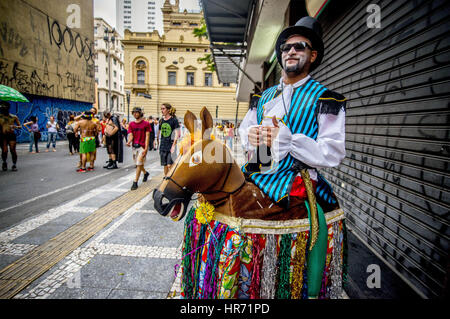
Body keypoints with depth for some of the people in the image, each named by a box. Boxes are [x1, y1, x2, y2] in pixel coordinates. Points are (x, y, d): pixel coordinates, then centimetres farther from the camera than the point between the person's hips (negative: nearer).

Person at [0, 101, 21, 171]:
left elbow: (20, 126, 10)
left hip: (11, 135, 0)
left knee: (13, 150, -8)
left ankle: (14, 165, 3)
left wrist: (15, 126, -11)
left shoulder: (14, 117, 7)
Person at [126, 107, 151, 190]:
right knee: (138, 164, 16)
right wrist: (129, 142, -19)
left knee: (139, 164, -9)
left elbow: (147, 136, -7)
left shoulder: (146, 123, -4)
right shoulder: (131, 124, 10)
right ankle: (146, 173, 44)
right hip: (134, 146, 6)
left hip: (142, 147, -5)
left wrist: (146, 148, -15)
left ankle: (135, 182, -4)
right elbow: (131, 135, 4)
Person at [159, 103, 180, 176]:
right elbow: (160, 132, 17)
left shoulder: (174, 120, -7)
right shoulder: (161, 120, 9)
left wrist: (173, 145, -18)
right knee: (165, 165, 11)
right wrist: (158, 144, 16)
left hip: (171, 146, -5)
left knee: (170, 165, -9)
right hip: (163, 146, 5)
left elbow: (177, 133, -11)